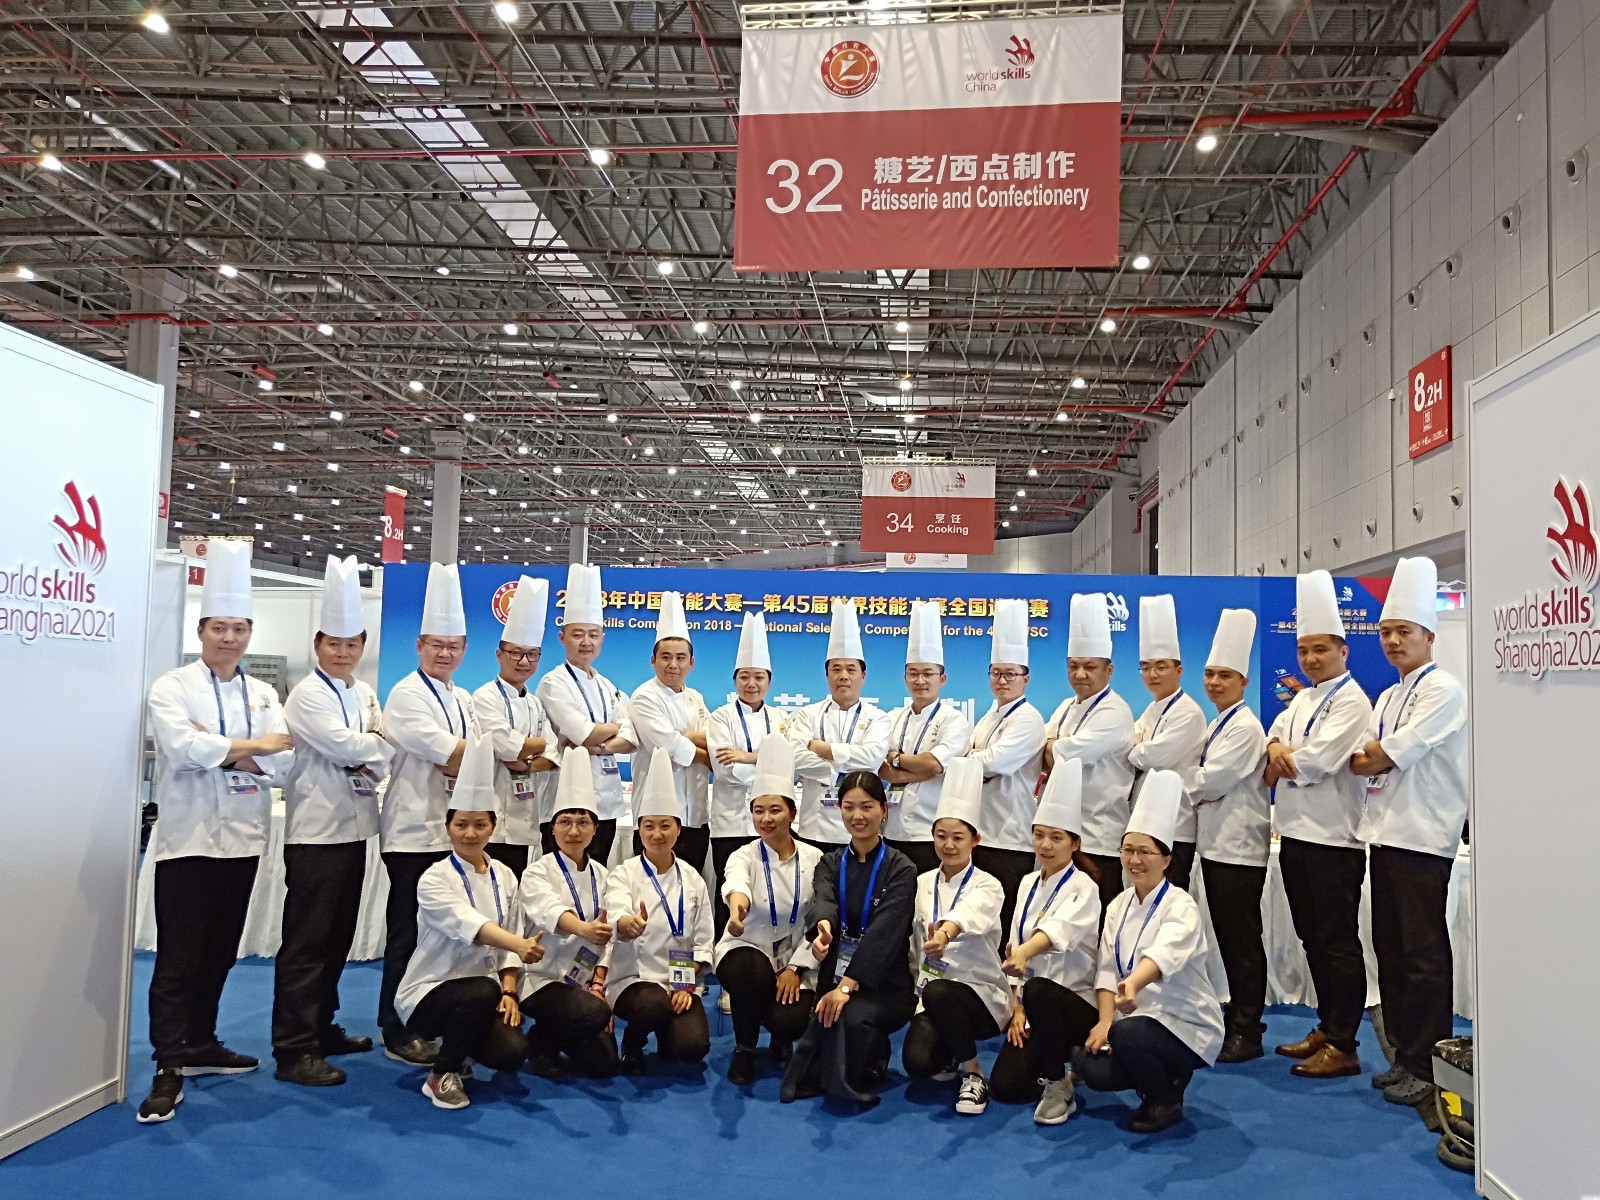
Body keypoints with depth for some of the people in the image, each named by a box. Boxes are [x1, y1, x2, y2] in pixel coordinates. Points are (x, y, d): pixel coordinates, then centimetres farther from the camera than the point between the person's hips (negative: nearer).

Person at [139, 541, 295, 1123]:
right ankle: (170, 1069, 3)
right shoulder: (172, 688, -3)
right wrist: (253, 747, -12)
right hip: (188, 839, -5)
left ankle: (200, 1044, 28)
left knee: (220, 951, 14)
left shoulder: (262, 696, 10)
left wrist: (220, 751, -14)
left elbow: (284, 761, -1)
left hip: (242, 838, 5)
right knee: (178, 957, -3)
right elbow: (183, 749, -20)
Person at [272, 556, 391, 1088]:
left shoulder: (364, 694, 13)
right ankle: (294, 1050, 1)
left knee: (338, 936, 15)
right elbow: (343, 746, -19)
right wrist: (378, 743, -4)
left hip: (354, 825, 8)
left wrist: (369, 761, -10)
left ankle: (321, 1027, 27)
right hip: (316, 829, -7)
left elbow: (381, 759, 11)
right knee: (307, 941, -4)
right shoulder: (308, 695, -8)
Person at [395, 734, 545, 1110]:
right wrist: (522, 945, -50)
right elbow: (469, 927, -33)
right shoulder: (434, 879, -16)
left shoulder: (504, 877, 3)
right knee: (483, 992, -36)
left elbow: (506, 943, 6)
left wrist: (509, 992, -10)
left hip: (481, 993, 5)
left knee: (512, 1052, -21)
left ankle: (455, 1048, 15)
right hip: (429, 992, -5)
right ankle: (440, 1076, -9)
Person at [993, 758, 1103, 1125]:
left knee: (1039, 993, -39)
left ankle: (1059, 1087, -15)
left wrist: (1025, 952, -58)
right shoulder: (1029, 884, 7)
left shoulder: (1084, 889, -15)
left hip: (1075, 1001, -6)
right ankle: (1057, 1059, 23)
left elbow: (1059, 930, -37)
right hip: (1033, 1003, 6)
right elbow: (1014, 943, 7)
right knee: (1006, 1087, -10)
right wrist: (1017, 1007, -3)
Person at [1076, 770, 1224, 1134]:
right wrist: (1105, 1021, -16)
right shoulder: (1119, 905, 5)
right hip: (1136, 1018, 6)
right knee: (1090, 1068, -18)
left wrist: (1132, 985, -58)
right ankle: (1164, 1076, 13)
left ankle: (1165, 1100, -2)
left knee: (1126, 1034, -34)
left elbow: (1164, 954, -38)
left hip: (1187, 1025, -6)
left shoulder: (1181, 908, -16)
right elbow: (1108, 968, 0)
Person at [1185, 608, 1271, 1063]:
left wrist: (1185, 777, -1)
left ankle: (1247, 1032, 6)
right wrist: (1196, 781, 0)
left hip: (1239, 846, -9)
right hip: (1217, 842, 9)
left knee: (1242, 940, -2)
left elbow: (1210, 781, -18)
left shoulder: (1245, 727, -15)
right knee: (1228, 938, 15)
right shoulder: (1218, 724, 16)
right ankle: (1240, 1017, 25)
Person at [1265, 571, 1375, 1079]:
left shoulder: (1351, 701, -10)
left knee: (1337, 942, -1)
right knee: (1312, 938, 15)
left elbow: (1317, 760, -20)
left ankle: (1343, 1046, 7)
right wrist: (1277, 748, -11)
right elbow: (1274, 739, 11)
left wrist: (1282, 763, -4)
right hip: (1296, 832, 9)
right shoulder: (1302, 699, 17)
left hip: (1333, 837, -8)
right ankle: (1326, 1027, 26)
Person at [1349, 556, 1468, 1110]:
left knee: (1424, 954, -3)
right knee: (1390, 949, 12)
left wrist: (1380, 754, 2)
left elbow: (1394, 753, -17)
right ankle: (1404, 1053, 22)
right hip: (1385, 833, 9)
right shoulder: (1387, 697, 19)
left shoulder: (1443, 689, -8)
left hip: (1423, 837, -8)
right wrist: (1377, 756, -6)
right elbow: (1359, 762, 13)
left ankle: (1426, 1065, 7)